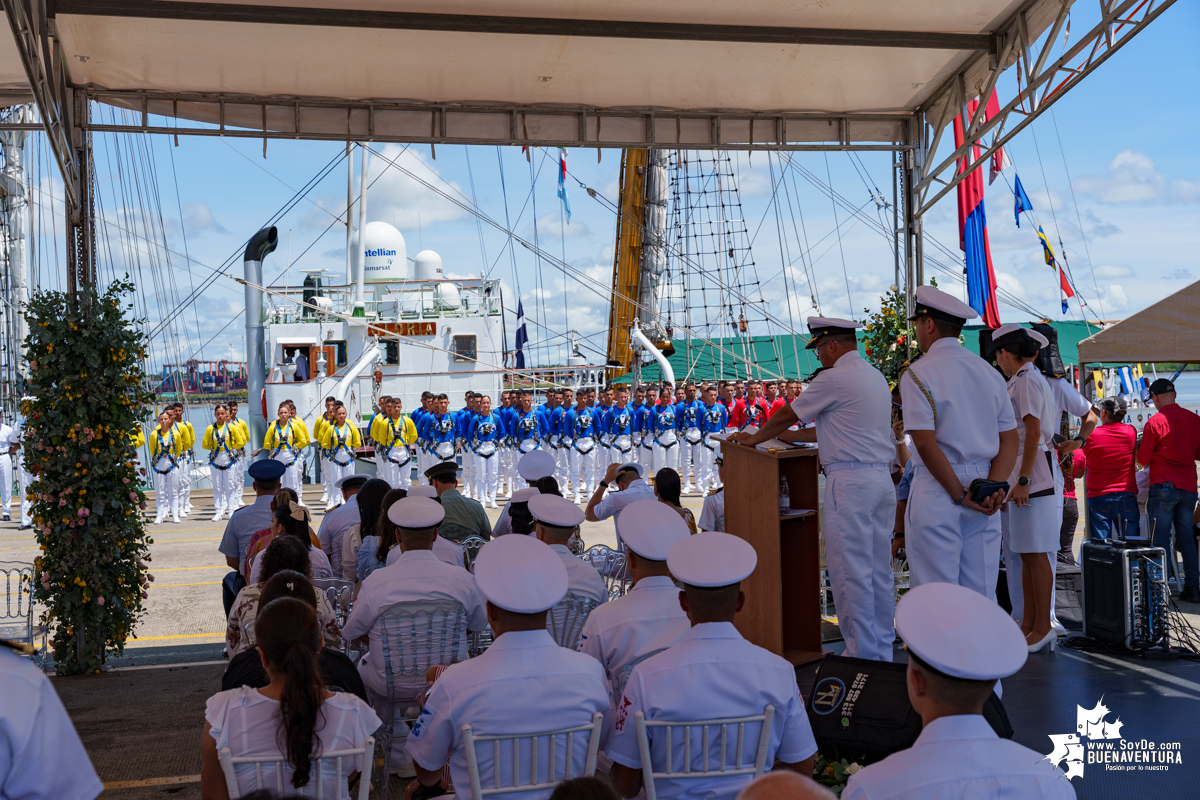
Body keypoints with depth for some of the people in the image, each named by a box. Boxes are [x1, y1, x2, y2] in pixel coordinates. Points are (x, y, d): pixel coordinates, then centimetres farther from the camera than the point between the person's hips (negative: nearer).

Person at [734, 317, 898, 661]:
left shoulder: (834, 378, -9)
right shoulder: (876, 377, 18)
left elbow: (787, 415, 0)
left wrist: (755, 437, 17)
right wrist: (787, 436, 28)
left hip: (850, 481, -9)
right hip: (883, 478, 9)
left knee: (850, 571, -3)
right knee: (879, 570, 11)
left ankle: (861, 654, 0)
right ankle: (882, 651, 17)